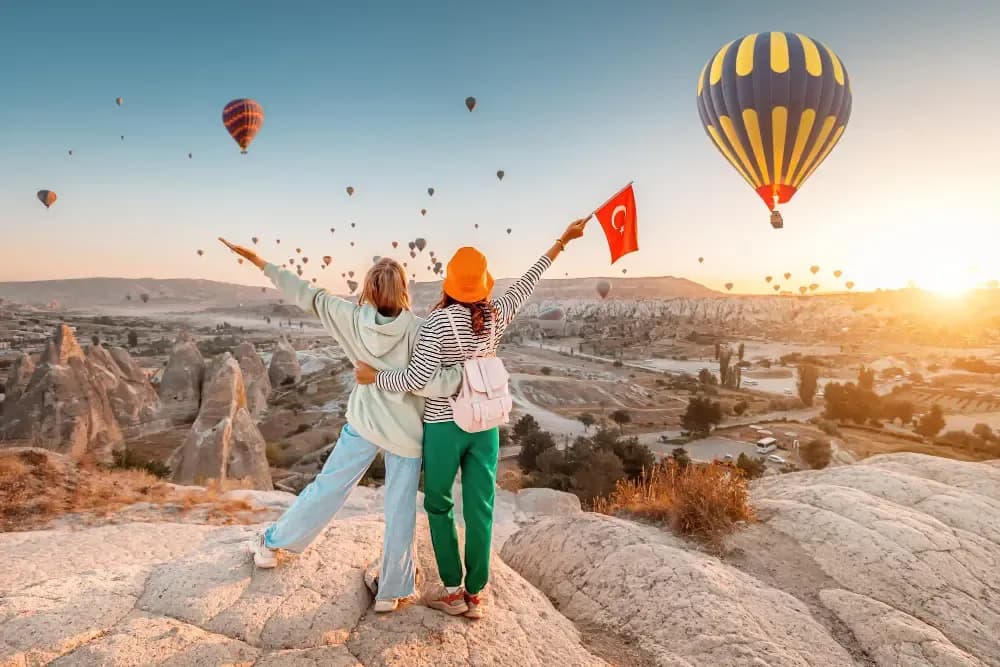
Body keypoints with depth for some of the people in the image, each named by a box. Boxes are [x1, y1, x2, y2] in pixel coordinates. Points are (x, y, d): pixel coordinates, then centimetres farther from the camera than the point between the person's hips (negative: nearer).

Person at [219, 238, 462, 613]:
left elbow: (307, 296, -2)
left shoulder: (353, 318, -9)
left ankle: (272, 541, 37)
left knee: (328, 487, 20)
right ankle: (392, 591, 21)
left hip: (363, 422, 3)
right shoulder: (416, 329, -19)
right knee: (400, 509, 9)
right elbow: (429, 384, -24)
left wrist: (259, 262, 7)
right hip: (405, 432, -3)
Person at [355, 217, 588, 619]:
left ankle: (453, 592, 19)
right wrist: (561, 241, 23)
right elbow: (527, 283, 11)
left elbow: (417, 380, -20)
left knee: (439, 506, 15)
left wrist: (373, 377, -5)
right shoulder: (496, 314, -3)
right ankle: (476, 595, 20)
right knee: (480, 509, 10)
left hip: (444, 426, -4)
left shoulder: (438, 322, -16)